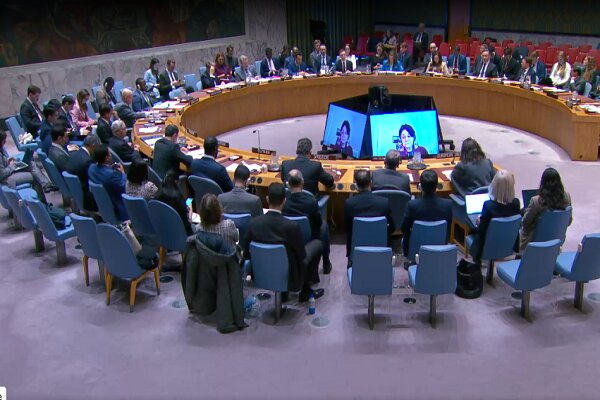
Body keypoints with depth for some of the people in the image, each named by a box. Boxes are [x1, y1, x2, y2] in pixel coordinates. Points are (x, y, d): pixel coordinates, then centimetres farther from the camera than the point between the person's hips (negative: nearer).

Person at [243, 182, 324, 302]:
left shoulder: (254, 223, -19)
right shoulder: (292, 226, -29)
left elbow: (246, 253, -7)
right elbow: (302, 255, -15)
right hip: (289, 278, -4)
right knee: (317, 244, 19)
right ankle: (306, 291, 31)